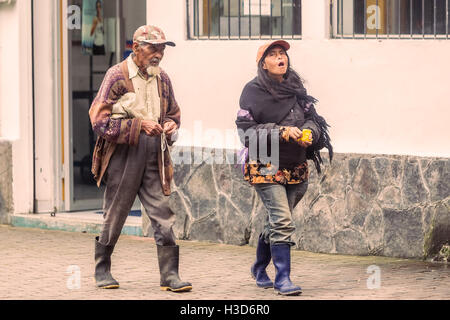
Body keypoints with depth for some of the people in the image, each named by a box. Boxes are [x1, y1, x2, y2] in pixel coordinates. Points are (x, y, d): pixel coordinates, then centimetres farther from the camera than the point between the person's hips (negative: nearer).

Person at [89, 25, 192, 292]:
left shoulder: (162, 79, 13)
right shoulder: (117, 76, -6)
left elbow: (174, 113, 27)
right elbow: (100, 120, -11)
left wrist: (170, 125, 3)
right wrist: (139, 124, -18)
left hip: (154, 156, 5)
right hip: (123, 154, -5)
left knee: (163, 214, -3)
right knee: (115, 213, 5)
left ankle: (170, 274, -1)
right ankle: (102, 269, 21)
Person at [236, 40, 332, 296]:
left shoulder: (296, 88, 9)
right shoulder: (254, 91, -6)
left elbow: (312, 118, 12)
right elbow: (247, 130, -11)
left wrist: (308, 133, -11)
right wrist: (282, 132, -19)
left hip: (296, 168, 5)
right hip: (266, 166, -5)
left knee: (275, 221, 14)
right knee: (282, 220, -16)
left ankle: (260, 269, 35)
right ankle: (283, 279, -11)